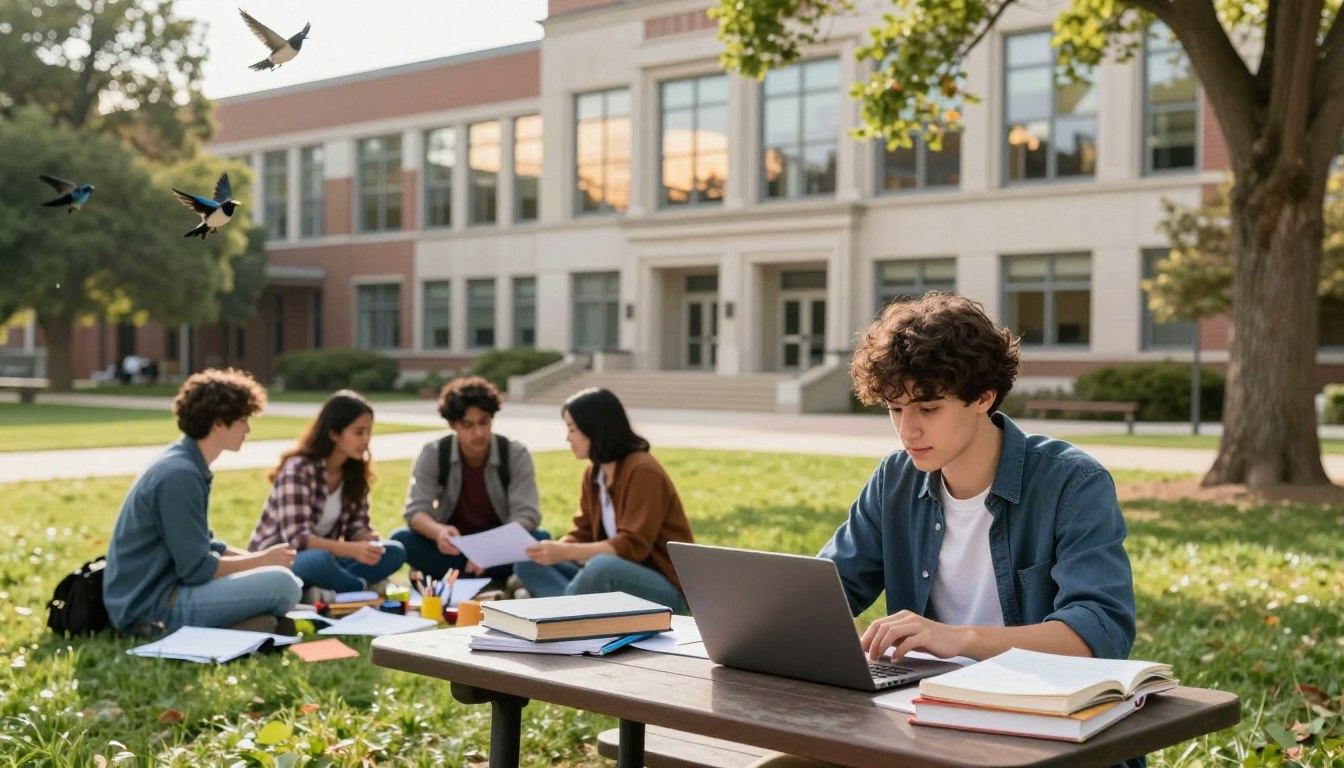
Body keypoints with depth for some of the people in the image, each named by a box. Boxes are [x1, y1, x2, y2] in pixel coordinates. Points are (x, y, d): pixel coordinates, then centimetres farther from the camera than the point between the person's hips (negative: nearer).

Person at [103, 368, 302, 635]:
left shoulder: (188, 466, 12)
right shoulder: (179, 475, -19)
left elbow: (203, 548, 19)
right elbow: (197, 569, -20)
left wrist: (261, 557, 4)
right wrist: (263, 559, -7)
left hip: (161, 588, 10)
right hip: (151, 608, -10)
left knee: (283, 576, 16)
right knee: (281, 585, -21)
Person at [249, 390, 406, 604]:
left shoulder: (355, 470, 1)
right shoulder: (298, 470, -21)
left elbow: (356, 526, 1)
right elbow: (297, 538, -28)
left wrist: (372, 542, -23)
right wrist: (352, 550, -41)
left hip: (321, 556, 7)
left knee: (395, 552, -14)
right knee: (319, 560, -40)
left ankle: (325, 592, -25)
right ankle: (365, 587, -15)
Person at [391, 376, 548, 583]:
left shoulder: (516, 454, -13)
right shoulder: (433, 454, -12)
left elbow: (527, 514, -20)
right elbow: (415, 511, -19)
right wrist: (439, 532, -44)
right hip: (452, 548, 1)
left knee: (541, 539, -31)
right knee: (402, 539, -28)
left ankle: (453, 576, -25)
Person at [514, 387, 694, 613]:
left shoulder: (642, 471, -18)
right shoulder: (593, 473, 7)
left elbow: (632, 547, -24)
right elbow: (583, 533, 8)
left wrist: (566, 552, -30)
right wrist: (555, 549, -14)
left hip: (665, 589, -8)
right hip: (616, 576, 8)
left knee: (602, 566, -39)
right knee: (529, 564, -4)